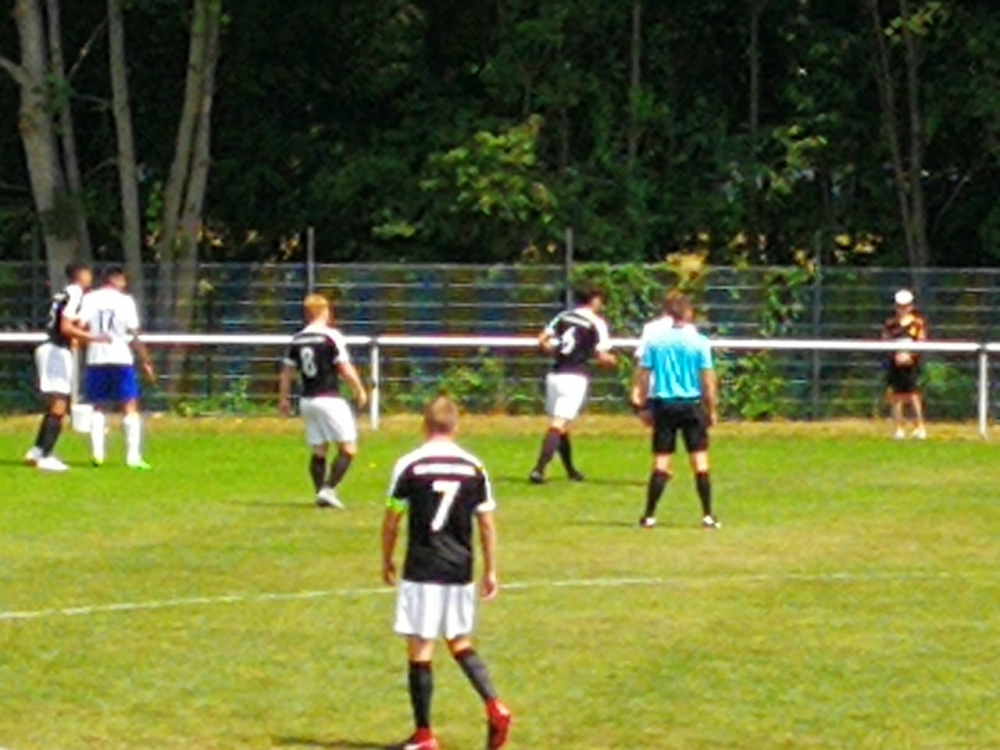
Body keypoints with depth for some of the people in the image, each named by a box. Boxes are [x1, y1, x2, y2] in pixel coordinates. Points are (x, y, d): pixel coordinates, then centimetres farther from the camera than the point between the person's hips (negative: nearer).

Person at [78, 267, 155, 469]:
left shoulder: (90, 299, 5)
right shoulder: (125, 300, 0)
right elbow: (134, 336, -2)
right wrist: (146, 363, 4)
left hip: (96, 360, 3)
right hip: (121, 359, -3)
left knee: (98, 407, 14)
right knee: (130, 407, 2)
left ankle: (97, 452, 3)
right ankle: (133, 456, -5)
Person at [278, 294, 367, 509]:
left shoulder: (297, 340, 8)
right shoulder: (331, 336, -10)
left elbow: (287, 373, 12)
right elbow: (346, 370, -10)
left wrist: (284, 399, 22)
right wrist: (360, 391, 3)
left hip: (307, 401, 6)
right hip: (329, 399, -6)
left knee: (318, 451, 14)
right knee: (348, 448, -3)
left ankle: (320, 492, 11)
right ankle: (328, 489, -15)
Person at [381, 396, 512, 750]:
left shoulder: (409, 466, -7)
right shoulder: (474, 468, 3)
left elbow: (392, 521, -3)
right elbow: (487, 524, 6)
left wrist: (386, 561, 12)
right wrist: (490, 571, 14)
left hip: (421, 573, -4)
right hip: (460, 572, 4)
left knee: (420, 650, 2)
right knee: (460, 644, 19)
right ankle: (494, 706, 0)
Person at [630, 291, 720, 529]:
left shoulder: (654, 341, 0)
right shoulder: (699, 342, -4)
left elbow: (643, 375, 0)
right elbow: (708, 379, -4)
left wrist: (641, 403, 8)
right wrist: (712, 410, 5)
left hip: (663, 404, 1)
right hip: (692, 404, -1)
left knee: (660, 463, 5)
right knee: (700, 461, 3)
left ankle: (649, 515, 6)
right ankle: (708, 515, 1)